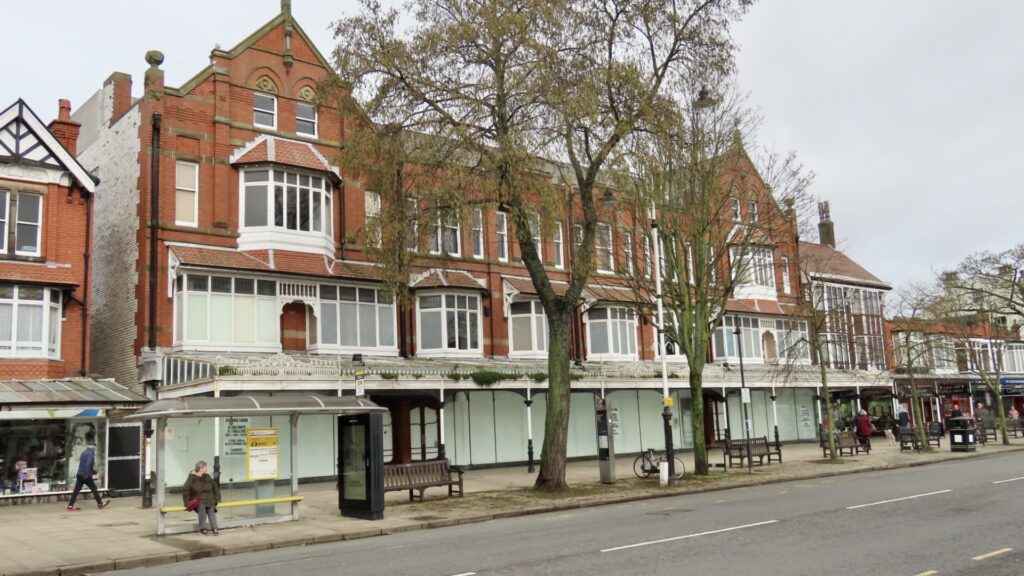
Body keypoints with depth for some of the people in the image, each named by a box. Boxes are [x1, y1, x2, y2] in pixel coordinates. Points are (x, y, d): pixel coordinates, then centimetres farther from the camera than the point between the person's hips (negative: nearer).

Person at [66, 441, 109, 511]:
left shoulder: (84, 453, 16)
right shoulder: (91, 453, -10)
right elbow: (88, 464, -23)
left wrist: (93, 471, 35)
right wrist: (87, 474, -27)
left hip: (80, 475, 7)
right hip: (86, 476, -7)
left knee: (76, 490, 5)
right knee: (94, 489, 4)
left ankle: (70, 506, 0)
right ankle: (100, 504, 12)